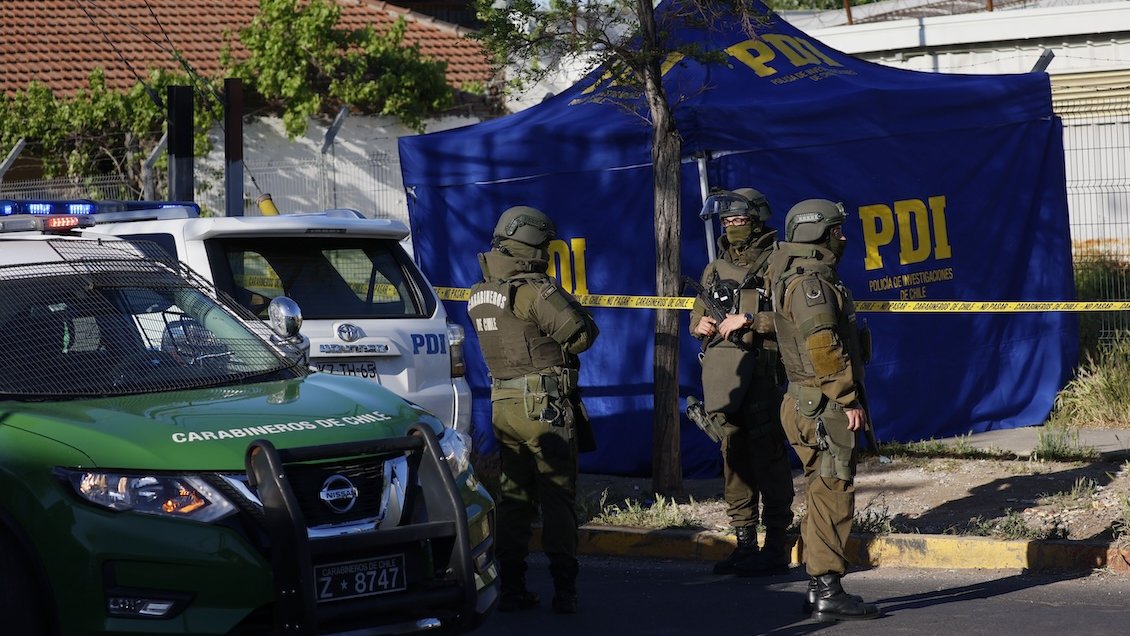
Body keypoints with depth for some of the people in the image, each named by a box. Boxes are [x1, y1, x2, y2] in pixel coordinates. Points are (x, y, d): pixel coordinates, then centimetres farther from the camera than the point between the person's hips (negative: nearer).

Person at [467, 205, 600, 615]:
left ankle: (511, 588, 11)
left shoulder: (479, 295, 8)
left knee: (513, 497, 12)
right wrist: (571, 306, 4)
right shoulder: (536, 291, -16)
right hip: (545, 406, -7)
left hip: (503, 404, 7)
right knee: (558, 498, -1)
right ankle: (564, 589, -2)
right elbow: (581, 335, -15)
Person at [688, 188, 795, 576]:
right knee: (734, 456, 9)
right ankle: (745, 542, 15)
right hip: (722, 373, 7)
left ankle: (776, 546, -2)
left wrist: (748, 320, -17)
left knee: (767, 456, -6)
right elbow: (698, 313, 27)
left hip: (762, 373, -7)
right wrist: (699, 325, 5)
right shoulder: (716, 269, 17)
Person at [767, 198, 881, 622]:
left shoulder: (809, 278, 20)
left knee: (825, 497, 13)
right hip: (824, 406, -11)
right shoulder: (809, 282, -13)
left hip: (815, 406, 11)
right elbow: (823, 349, -22)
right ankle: (828, 592, -10)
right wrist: (849, 400, -18)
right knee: (832, 495, -9)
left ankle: (819, 588, 17)